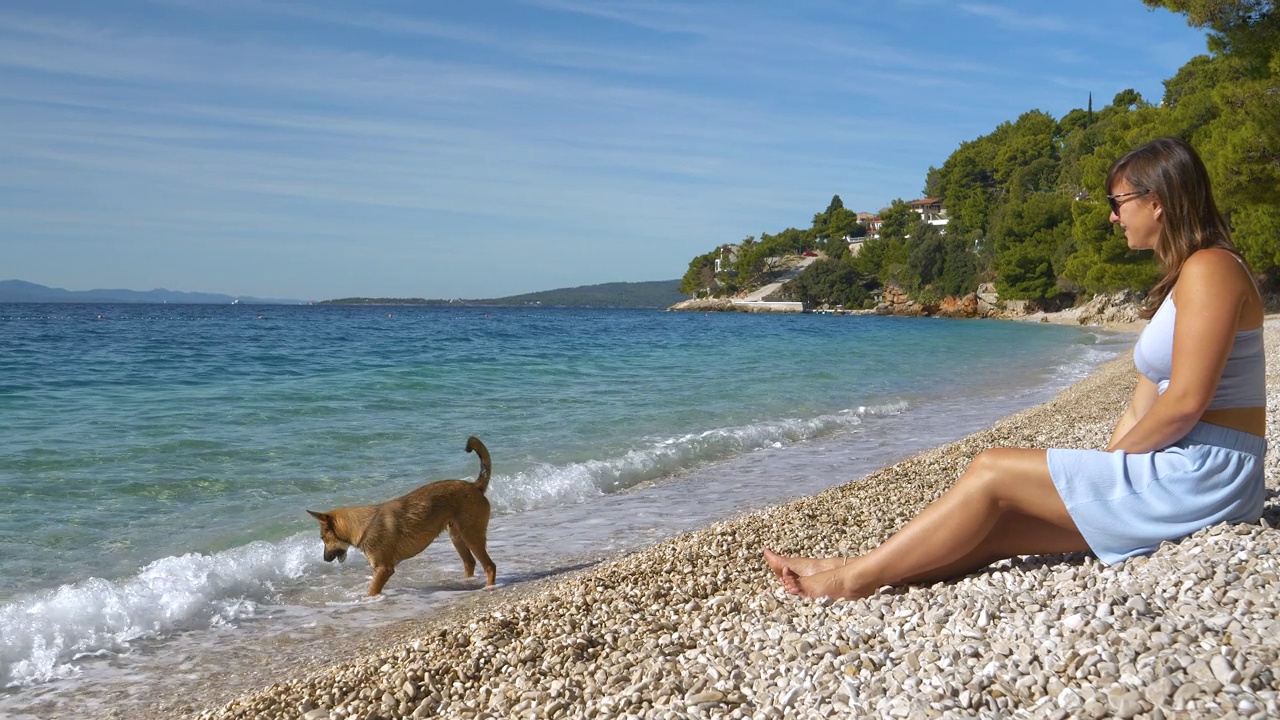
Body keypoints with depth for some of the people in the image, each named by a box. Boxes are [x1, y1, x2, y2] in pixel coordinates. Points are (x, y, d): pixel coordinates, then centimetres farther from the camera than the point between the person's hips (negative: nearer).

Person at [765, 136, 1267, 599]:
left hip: (1200, 475, -9)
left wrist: (1113, 459, -8)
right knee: (995, 524, -2)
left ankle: (854, 578, -4)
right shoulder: (1176, 282, 20)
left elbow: (1184, 403, -20)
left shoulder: (1208, 269, -13)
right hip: (1180, 470, 9)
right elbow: (1141, 409, 15)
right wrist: (1101, 466, 5)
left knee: (992, 471, -10)